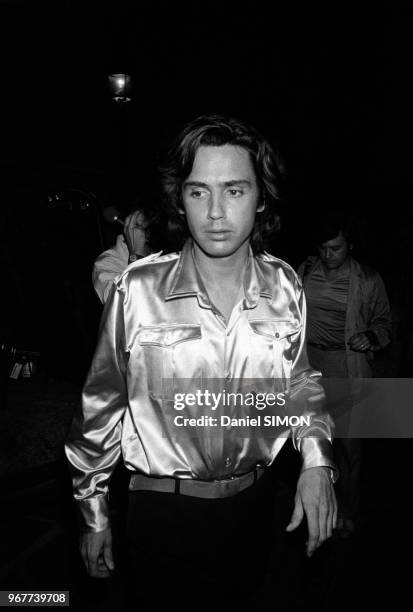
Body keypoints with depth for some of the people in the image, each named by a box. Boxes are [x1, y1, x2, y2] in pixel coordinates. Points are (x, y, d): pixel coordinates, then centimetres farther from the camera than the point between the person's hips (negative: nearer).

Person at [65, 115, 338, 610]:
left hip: (254, 503, 4)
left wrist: (315, 458, -9)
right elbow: (102, 403, -8)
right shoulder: (139, 289, -18)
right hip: (163, 512, -3)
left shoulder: (284, 286, -8)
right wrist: (93, 513, 0)